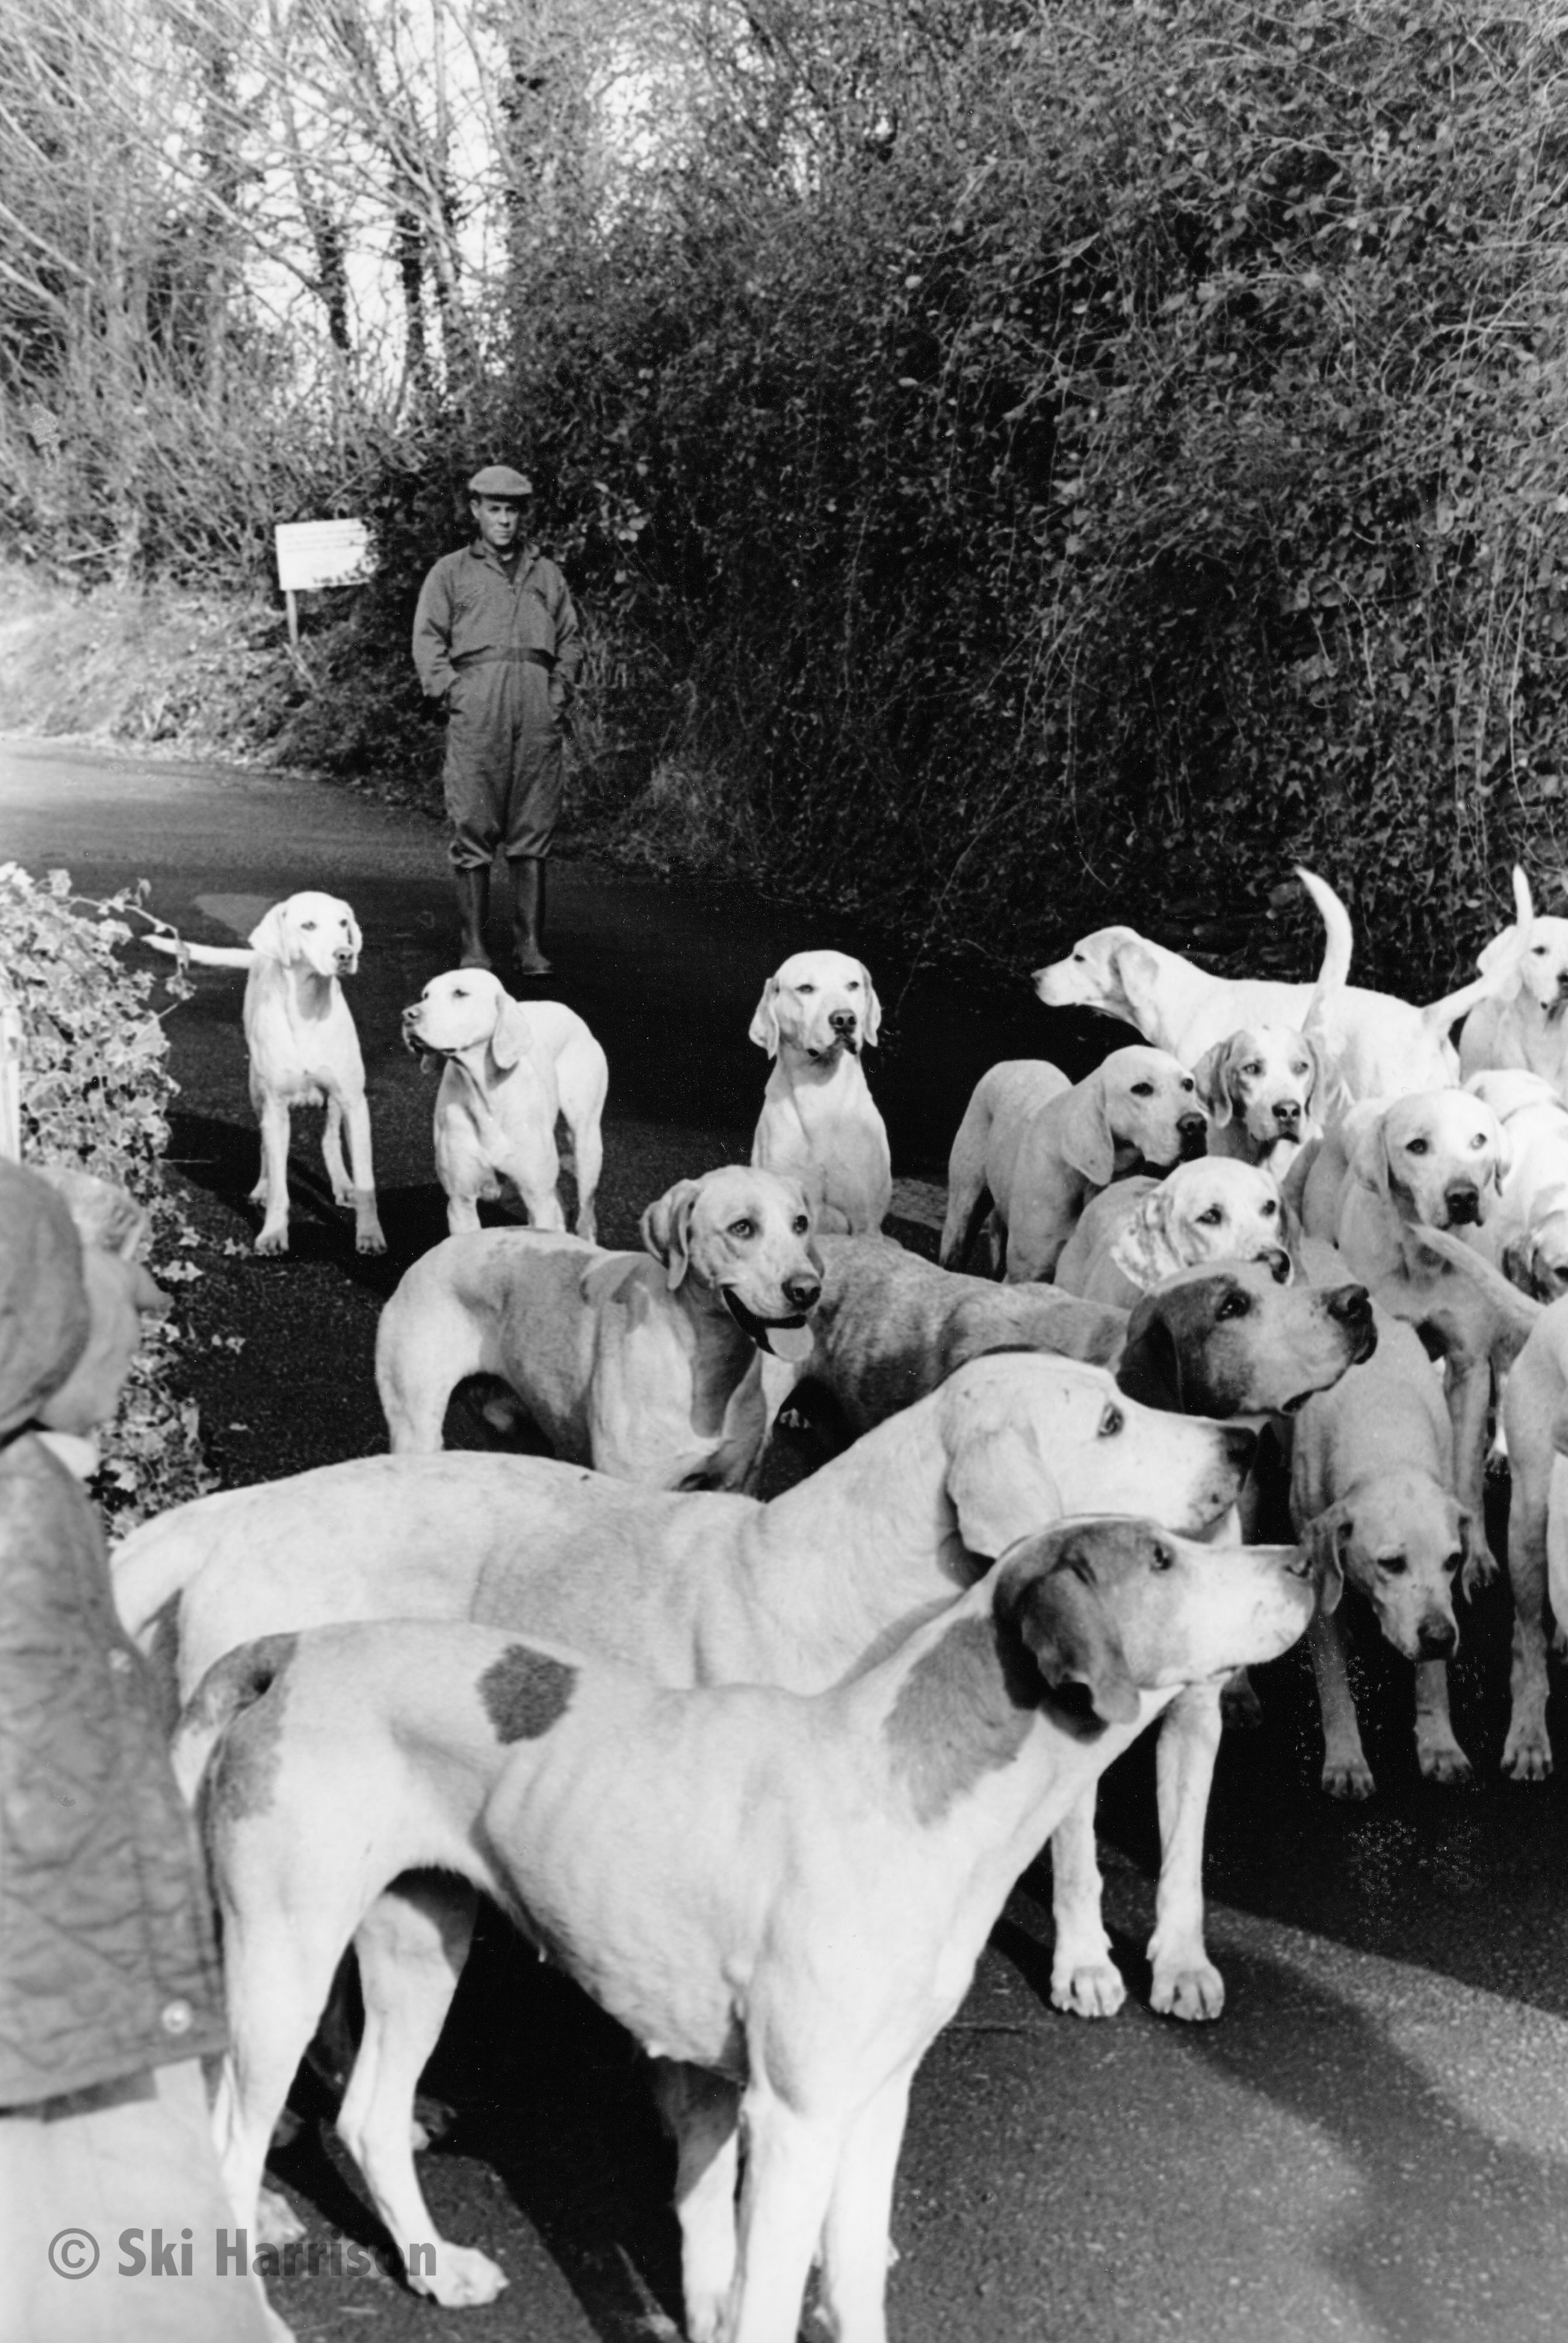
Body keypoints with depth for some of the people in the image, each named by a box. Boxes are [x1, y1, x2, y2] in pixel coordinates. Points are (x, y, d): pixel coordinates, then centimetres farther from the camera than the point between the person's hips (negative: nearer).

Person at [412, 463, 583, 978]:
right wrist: (451, 692, -6)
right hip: (476, 717, -2)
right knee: (473, 831, -4)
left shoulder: (546, 574, 22)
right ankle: (474, 946, 0)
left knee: (533, 833, 0)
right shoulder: (451, 572, 13)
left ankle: (531, 945, 3)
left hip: (537, 715, 2)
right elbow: (428, 640, 7)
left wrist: (561, 690, 6)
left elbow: (571, 640, 21)